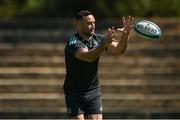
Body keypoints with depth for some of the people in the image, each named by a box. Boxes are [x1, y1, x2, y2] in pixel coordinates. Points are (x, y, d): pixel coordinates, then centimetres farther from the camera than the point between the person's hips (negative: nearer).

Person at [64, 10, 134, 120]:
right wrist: (105, 43, -48)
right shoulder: (73, 42, -18)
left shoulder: (98, 39, 1)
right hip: (74, 93, -5)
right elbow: (89, 57, -35)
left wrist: (125, 35, -29)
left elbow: (118, 50, -10)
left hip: (94, 91, 5)